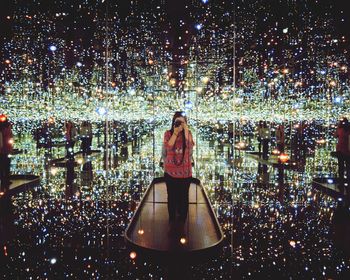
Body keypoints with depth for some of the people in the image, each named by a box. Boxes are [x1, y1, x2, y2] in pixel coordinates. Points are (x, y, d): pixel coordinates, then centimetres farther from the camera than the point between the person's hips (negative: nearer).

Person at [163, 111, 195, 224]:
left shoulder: (188, 134, 0)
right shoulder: (168, 133, -2)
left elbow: (190, 147, -17)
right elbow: (168, 147, -18)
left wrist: (186, 131, -19)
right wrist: (175, 132, -21)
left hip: (185, 172, 0)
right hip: (170, 172, 0)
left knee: (183, 197, 10)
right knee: (172, 197, 13)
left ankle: (182, 220, 27)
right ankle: (172, 220, 31)